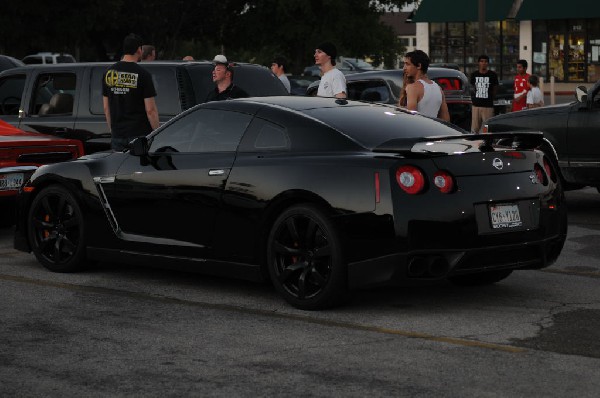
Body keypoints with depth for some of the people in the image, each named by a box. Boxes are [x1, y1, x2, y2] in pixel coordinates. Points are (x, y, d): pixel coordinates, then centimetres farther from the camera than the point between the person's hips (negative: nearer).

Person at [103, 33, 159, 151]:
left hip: (117, 135, 5)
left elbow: (106, 108, 11)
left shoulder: (109, 73, 7)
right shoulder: (143, 74, -10)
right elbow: (150, 110, -11)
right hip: (139, 133, -5)